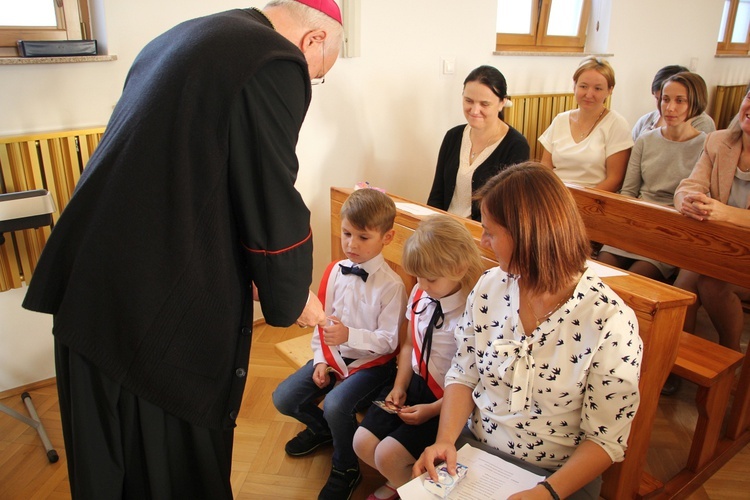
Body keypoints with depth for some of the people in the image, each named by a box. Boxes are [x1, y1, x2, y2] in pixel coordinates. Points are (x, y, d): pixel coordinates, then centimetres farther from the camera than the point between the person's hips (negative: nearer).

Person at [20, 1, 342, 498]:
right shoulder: (276, 63, -12)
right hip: (169, 310, -9)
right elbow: (273, 210, -12)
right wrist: (291, 298, 6)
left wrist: (242, 270, 23)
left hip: (88, 288, 9)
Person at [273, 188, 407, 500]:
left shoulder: (391, 285, -19)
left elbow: (389, 340, -18)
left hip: (371, 362, -6)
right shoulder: (335, 272, -2)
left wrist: (349, 335, -33)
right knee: (284, 398, -5)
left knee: (336, 404, -30)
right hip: (334, 354, 6)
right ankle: (322, 428, 29)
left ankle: (345, 470, 2)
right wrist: (320, 360, -2)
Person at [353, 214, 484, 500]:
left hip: (448, 401, -6)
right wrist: (399, 386, 0)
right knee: (363, 443, 0)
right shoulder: (420, 294, -6)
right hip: (415, 382, 6)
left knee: (387, 456, -13)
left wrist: (431, 410, -17)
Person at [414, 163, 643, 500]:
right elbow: (463, 375, 2)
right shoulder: (490, 287, -6)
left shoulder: (611, 323, -19)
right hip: (475, 453, 3)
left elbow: (606, 440, -12)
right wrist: (446, 439, -12)